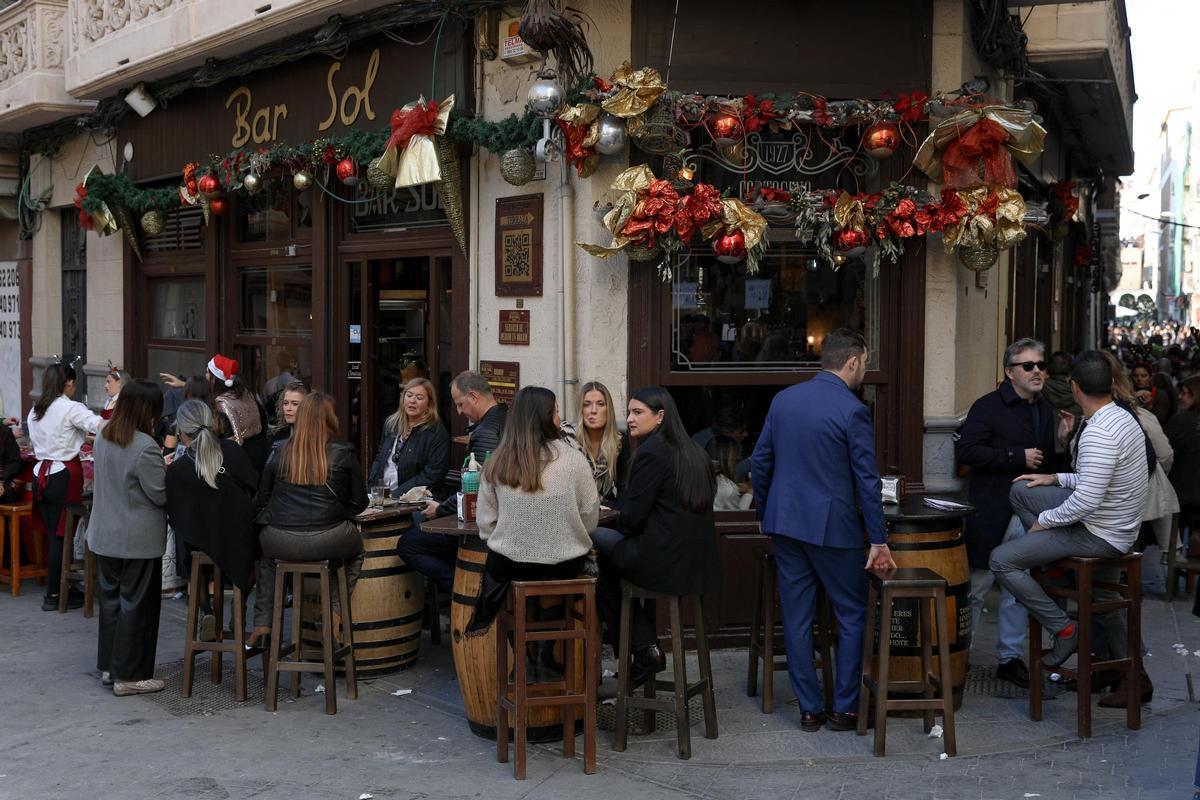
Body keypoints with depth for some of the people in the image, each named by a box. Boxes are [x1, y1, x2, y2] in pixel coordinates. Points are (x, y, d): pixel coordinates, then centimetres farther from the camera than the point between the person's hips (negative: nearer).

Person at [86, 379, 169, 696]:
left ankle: (108, 667, 27)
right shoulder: (145, 448, -22)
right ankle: (129, 676, 7)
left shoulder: (103, 438, 3)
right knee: (136, 605, 2)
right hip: (138, 540, -8)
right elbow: (161, 495, -17)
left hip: (104, 536, 8)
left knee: (111, 599, 17)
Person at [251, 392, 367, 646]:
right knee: (357, 548, 31)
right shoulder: (344, 453, 0)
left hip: (281, 542, 2)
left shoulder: (280, 453, 6)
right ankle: (334, 610, 15)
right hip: (327, 540, -2)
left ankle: (262, 624, 29)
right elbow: (359, 503, 4)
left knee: (266, 555, 36)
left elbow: (261, 499, 12)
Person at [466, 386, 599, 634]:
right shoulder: (573, 460, -12)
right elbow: (590, 517, -3)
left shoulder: (496, 463, -6)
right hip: (564, 567, -1)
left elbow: (485, 522, -1)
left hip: (508, 566, 1)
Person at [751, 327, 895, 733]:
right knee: (852, 616, 9)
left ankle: (809, 710, 13)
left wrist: (767, 516, 20)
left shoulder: (783, 400, 5)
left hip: (785, 524, 5)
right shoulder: (852, 411, -12)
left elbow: (759, 463, 10)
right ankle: (844, 708, 10)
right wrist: (879, 540, -6)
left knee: (797, 620, 8)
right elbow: (867, 481, -11)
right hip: (832, 528, -5)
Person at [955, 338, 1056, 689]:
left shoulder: (1046, 410, 12)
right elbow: (966, 450, -18)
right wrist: (1017, 457, -19)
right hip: (991, 513, -6)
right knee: (977, 588, 3)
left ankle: (1010, 658, 21)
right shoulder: (988, 407, -9)